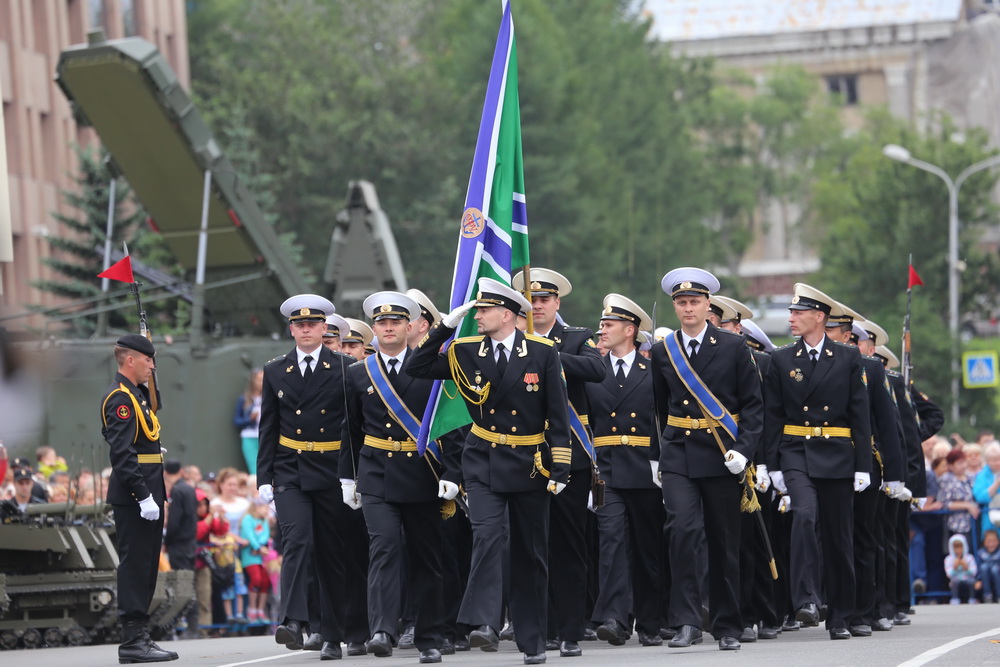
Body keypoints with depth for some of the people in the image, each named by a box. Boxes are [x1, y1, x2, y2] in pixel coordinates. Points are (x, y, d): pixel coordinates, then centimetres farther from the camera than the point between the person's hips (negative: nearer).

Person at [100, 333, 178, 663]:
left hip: (147, 493, 11)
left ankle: (138, 637, 16)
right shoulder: (120, 398, -14)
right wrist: (143, 497, -25)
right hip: (133, 496, -11)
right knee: (135, 564, -9)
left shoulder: (135, 393, 18)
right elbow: (122, 453, -22)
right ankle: (133, 640, -9)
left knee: (144, 566, 12)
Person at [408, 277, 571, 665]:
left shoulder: (543, 353, -2)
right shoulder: (466, 352, 3)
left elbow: (558, 415, -1)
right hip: (483, 465, 0)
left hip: (530, 466, 0)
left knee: (531, 554, 6)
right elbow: (418, 368, 1)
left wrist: (560, 469, -6)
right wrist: (447, 325, -6)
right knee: (487, 538, -21)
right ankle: (484, 624, -30)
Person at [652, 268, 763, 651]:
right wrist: (656, 456, 12)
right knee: (682, 529, -19)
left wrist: (743, 449, -12)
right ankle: (687, 622, -17)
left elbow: (753, 404, 0)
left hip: (721, 459, -1)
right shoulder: (663, 352, 7)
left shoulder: (733, 347, 0)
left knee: (724, 544, 5)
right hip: (677, 458, 1)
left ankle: (727, 627, 18)